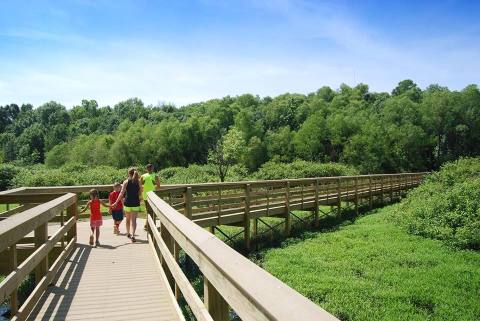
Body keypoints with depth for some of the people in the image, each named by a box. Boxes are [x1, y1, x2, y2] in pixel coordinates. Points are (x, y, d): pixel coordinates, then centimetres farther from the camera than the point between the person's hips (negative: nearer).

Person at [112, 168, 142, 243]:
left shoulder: (126, 181, -4)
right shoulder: (139, 182, 0)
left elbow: (122, 193, -10)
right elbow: (140, 194, 5)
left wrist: (116, 202, -7)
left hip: (127, 203, 0)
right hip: (136, 203, 0)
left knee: (127, 219, 20)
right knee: (133, 220, -2)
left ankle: (128, 233, 36)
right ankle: (132, 235, -20)